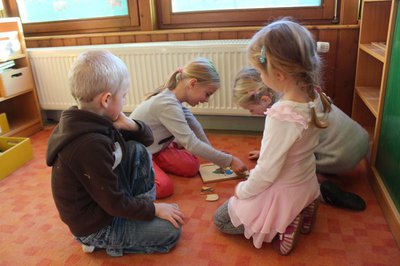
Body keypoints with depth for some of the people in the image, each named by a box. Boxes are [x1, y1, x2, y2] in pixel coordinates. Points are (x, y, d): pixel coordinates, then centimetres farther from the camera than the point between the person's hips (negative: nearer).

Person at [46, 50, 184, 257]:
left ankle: (144, 204, 11)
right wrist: (155, 210, -12)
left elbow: (147, 138, 4)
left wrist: (129, 125, -18)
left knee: (137, 150, 5)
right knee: (170, 231, -5)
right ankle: (103, 242, 7)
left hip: (101, 196, 8)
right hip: (94, 225, -8)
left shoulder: (91, 122, -6)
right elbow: (115, 203, -25)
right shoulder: (91, 145, -34)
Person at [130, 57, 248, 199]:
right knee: (164, 188, -25)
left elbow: (194, 126, 4)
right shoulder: (167, 104, -31)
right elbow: (192, 144, -33)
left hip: (153, 148, 8)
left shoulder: (174, 97, -3)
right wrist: (230, 161, -26)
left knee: (192, 167, -4)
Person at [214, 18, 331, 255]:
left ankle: (282, 227, 1)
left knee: (221, 219, 13)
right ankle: (298, 213, 15)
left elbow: (266, 173, -26)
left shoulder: (281, 116, -35)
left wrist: (241, 191, -8)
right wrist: (265, 153, 14)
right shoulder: (315, 98, -11)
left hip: (283, 194, -8)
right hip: (307, 185, 8)